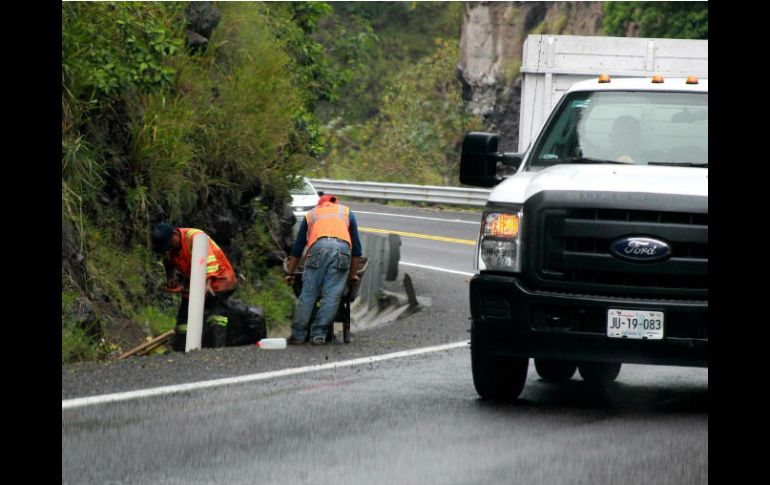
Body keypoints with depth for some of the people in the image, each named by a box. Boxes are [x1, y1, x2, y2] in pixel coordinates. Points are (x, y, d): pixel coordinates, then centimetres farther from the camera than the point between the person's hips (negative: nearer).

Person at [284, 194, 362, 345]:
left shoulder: (311, 214, 33)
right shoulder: (346, 212, 34)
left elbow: (297, 248, 32)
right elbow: (356, 247, 31)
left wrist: (290, 273, 37)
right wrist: (353, 274, 36)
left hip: (318, 248, 0)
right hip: (342, 248, 0)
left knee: (308, 294, 1)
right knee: (332, 295, 0)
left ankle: (298, 334, -3)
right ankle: (318, 334, -6)